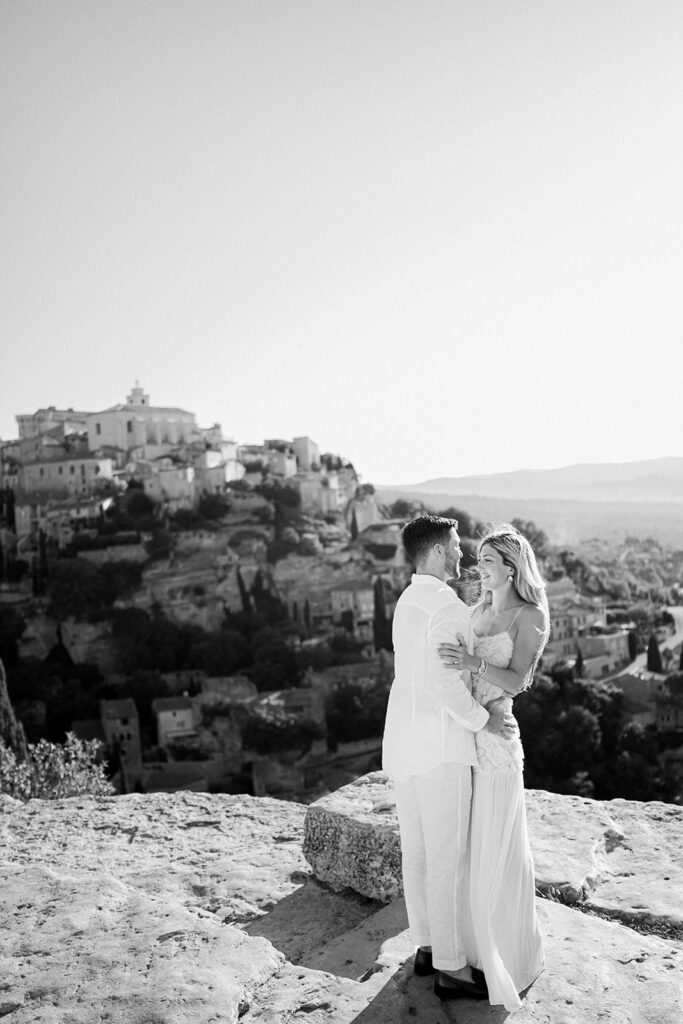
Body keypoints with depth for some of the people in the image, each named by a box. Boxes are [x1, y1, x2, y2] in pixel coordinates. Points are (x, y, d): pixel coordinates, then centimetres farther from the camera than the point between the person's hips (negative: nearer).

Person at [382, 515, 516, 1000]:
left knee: (417, 850, 16)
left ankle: (427, 945, 28)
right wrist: (483, 720, -13)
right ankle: (451, 967, 8)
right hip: (440, 743, -9)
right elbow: (443, 681, -24)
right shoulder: (447, 605, -17)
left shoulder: (408, 601, 14)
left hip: (404, 738, 9)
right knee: (448, 856, -1)